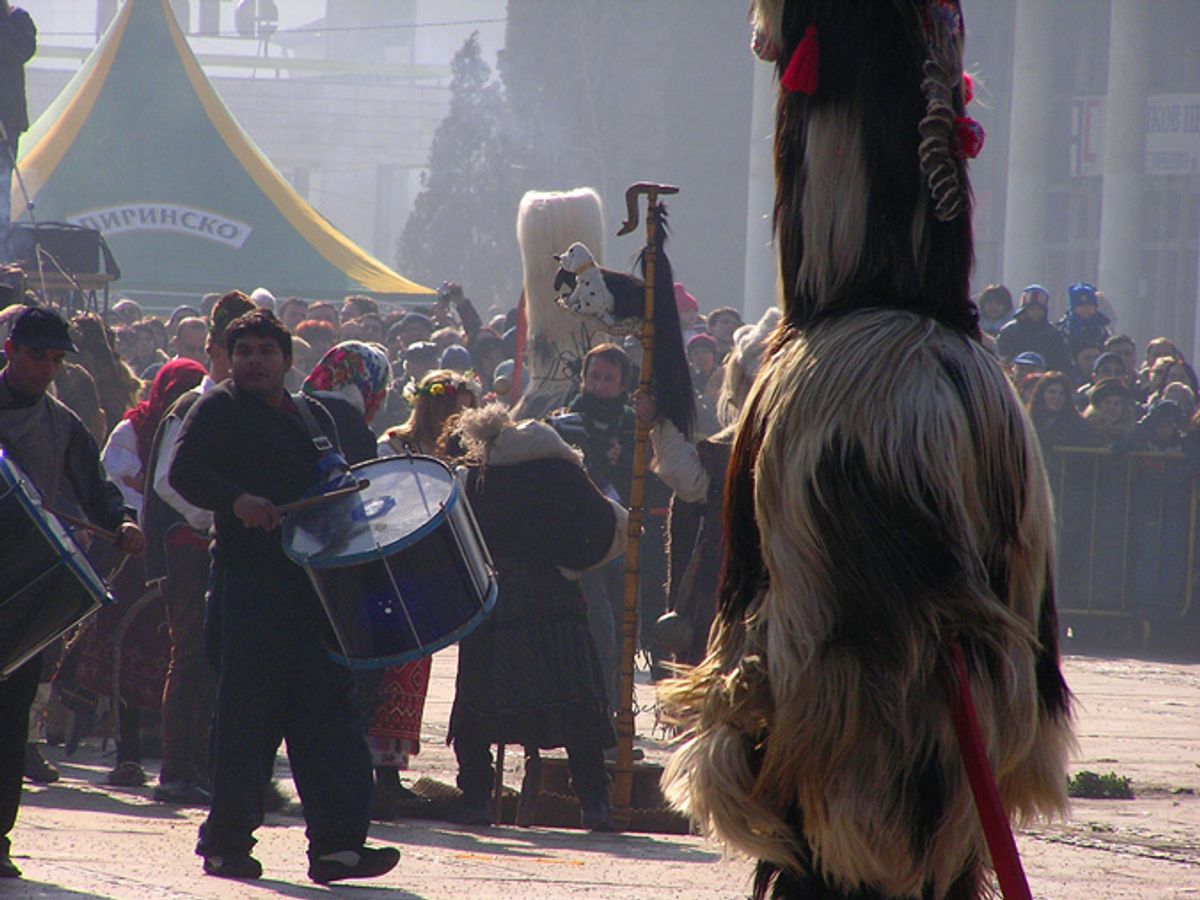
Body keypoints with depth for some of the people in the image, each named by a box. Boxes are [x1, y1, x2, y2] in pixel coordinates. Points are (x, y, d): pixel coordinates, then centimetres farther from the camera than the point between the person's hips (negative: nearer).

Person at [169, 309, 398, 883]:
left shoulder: (313, 417, 21)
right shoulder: (218, 411, 4)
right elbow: (184, 473, -10)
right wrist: (237, 500, -26)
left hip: (313, 582, 5)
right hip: (247, 580, -5)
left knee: (328, 703, -5)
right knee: (248, 714, -4)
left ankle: (337, 843, -9)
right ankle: (226, 842, 7)